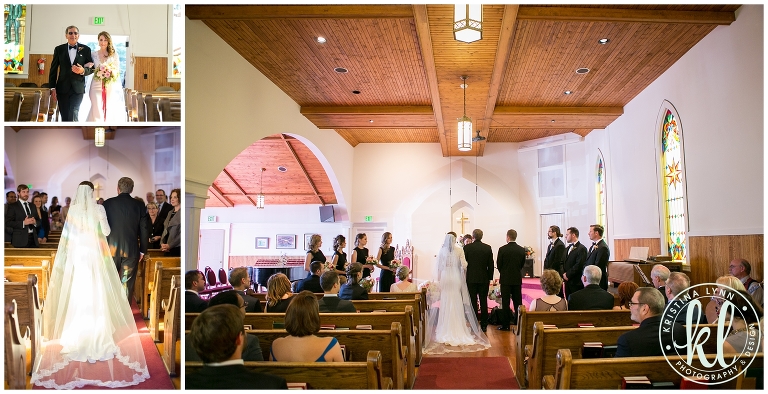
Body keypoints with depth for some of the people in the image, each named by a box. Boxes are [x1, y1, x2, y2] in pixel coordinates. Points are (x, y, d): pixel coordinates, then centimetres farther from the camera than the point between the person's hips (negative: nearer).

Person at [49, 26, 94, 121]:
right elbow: (53, 69, 8)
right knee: (65, 118, 6)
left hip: (78, 89, -2)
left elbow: (92, 68, 7)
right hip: (62, 89, 2)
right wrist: (52, 88, 1)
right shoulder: (59, 49, 8)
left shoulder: (85, 49, 5)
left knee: (72, 117, -15)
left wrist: (83, 71, -16)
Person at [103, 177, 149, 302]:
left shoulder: (108, 203, -2)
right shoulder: (139, 206, -1)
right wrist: (142, 250, 10)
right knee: (127, 283, 4)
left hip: (111, 248, 1)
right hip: (131, 250, 0)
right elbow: (144, 230, 2)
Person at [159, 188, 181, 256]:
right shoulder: (170, 213, 18)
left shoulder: (181, 213, -8)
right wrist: (162, 243, 3)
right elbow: (165, 230, 18)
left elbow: (182, 233, -14)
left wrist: (169, 245, -13)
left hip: (177, 248, -7)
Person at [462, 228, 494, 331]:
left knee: (473, 302, 3)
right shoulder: (488, 248, -1)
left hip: (471, 278, -2)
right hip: (484, 279, 2)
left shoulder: (467, 247, -6)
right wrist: (490, 277, 10)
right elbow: (491, 264, 2)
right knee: (484, 302, 7)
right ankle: (484, 325, 11)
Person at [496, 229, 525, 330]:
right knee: (518, 302, 9)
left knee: (505, 303, 2)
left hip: (505, 279, -3)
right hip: (517, 279, 3)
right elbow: (522, 264, 7)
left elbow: (498, 265, -4)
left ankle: (505, 325, 5)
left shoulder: (502, 249, -11)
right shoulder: (522, 250, -1)